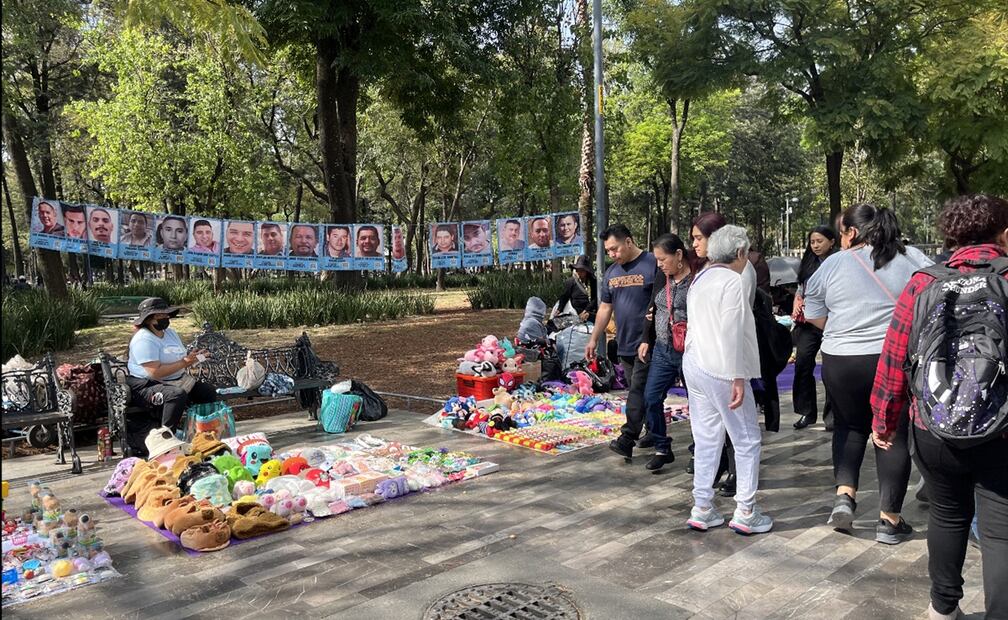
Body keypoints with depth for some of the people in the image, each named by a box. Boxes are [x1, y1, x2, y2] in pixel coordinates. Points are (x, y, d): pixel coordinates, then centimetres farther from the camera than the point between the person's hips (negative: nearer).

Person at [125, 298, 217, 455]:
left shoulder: (170, 333, 13)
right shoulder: (144, 340, -17)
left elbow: (178, 363, 18)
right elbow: (155, 372, -26)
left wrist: (192, 358, -4)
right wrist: (183, 363, -23)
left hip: (176, 380, 9)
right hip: (146, 386, -9)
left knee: (209, 392, -5)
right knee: (177, 395, -37)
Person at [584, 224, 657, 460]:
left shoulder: (652, 265, -10)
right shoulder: (611, 273, 13)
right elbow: (605, 309, 18)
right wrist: (594, 339, 16)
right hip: (624, 344, 8)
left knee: (638, 389, -9)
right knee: (637, 390, 13)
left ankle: (627, 439, -10)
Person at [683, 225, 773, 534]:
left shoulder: (699, 279, 14)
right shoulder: (732, 280, -13)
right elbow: (731, 333, -20)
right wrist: (737, 377, -20)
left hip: (694, 365, 8)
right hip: (720, 370, -8)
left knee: (706, 439, 13)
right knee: (747, 440, 4)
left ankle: (701, 509, 16)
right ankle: (745, 512, 8)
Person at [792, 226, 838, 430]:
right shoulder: (807, 264, 15)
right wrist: (797, 306, 6)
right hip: (808, 321, 5)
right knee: (802, 362, -2)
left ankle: (831, 414, 13)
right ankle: (806, 412, 9)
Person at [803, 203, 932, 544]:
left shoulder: (832, 264, -1)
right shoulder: (913, 259, 0)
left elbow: (815, 316, 5)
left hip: (841, 362, 0)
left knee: (849, 425, 20)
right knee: (894, 433, 10)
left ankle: (844, 493, 6)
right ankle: (889, 519, 14)